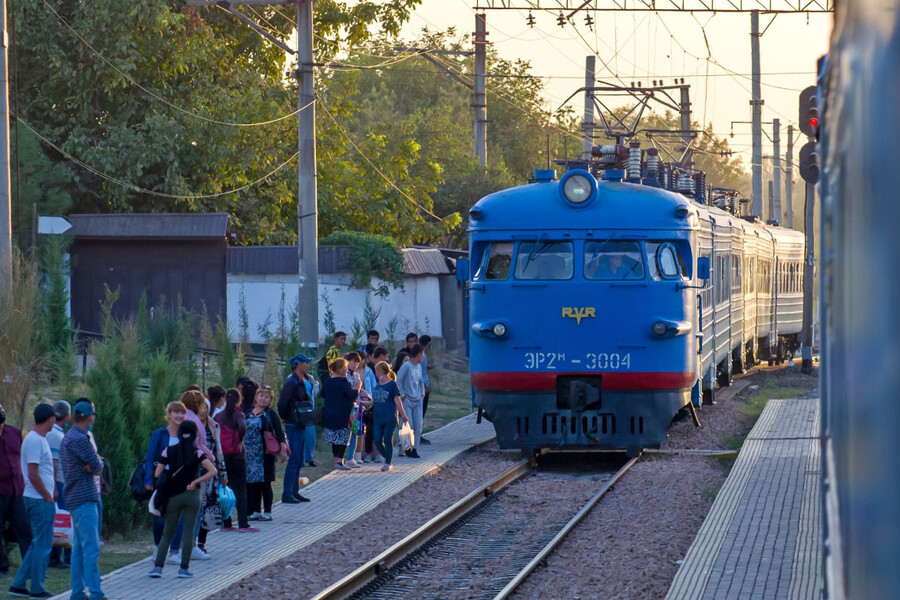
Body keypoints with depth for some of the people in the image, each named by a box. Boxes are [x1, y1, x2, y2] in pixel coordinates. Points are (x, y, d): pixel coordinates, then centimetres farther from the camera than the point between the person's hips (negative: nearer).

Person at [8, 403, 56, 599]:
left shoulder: (39, 439, 15)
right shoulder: (35, 441, -16)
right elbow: (33, 475, -20)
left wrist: (52, 493, 15)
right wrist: (48, 496, -13)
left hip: (39, 499, 10)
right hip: (40, 501, -10)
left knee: (38, 544, 14)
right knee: (43, 544, -3)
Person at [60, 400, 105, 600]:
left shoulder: (69, 437, 17)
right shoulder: (79, 439, -16)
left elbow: (96, 466, 13)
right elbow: (98, 465, -14)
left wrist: (91, 467, -8)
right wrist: (94, 467, 7)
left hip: (76, 499, 10)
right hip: (84, 498, -10)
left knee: (79, 547, 11)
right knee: (91, 548, -11)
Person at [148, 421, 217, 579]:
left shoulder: (169, 451, -1)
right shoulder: (197, 453, -4)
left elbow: (157, 474, -3)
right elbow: (213, 471, -15)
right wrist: (195, 482, -10)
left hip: (173, 496, 1)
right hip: (192, 495, -1)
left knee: (168, 533, 9)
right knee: (188, 532, 5)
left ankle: (158, 566, -1)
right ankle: (184, 568, 4)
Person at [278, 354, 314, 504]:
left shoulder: (299, 382, 15)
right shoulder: (291, 382, -16)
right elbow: (282, 403, -24)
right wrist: (284, 417, -12)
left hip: (300, 426, 10)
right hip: (293, 426, -10)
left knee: (298, 461, 13)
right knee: (294, 460, -9)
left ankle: (294, 492, 19)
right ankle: (287, 495, -7)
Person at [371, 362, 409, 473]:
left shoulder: (392, 384, -5)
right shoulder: (378, 385, 13)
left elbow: (397, 400, -5)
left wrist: (403, 415, -4)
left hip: (390, 418, -6)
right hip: (378, 417, 6)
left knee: (387, 440, -4)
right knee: (377, 441, 1)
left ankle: (388, 463, 5)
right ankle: (387, 459, 21)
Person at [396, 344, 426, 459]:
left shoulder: (419, 366, 14)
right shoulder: (406, 366, -11)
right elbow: (398, 380, -13)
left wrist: (422, 393, 15)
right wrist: (402, 395, -12)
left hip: (417, 401, 7)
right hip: (407, 401, -7)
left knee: (418, 426, 1)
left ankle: (415, 449, 7)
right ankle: (408, 449, 3)